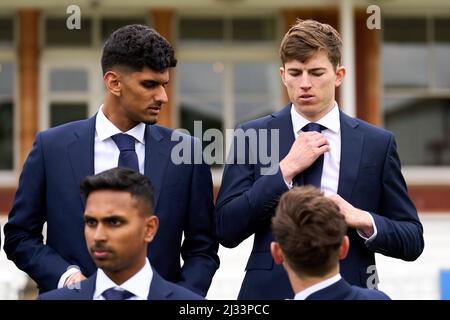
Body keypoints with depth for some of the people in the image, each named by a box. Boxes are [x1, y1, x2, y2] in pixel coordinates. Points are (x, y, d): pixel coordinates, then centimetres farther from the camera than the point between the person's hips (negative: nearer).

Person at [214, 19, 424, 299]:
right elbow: (226, 230, -8)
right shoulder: (252, 136, 0)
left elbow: (413, 240, 2)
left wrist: (363, 220, -16)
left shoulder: (377, 143, 1)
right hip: (271, 290, 0)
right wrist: (286, 168, -14)